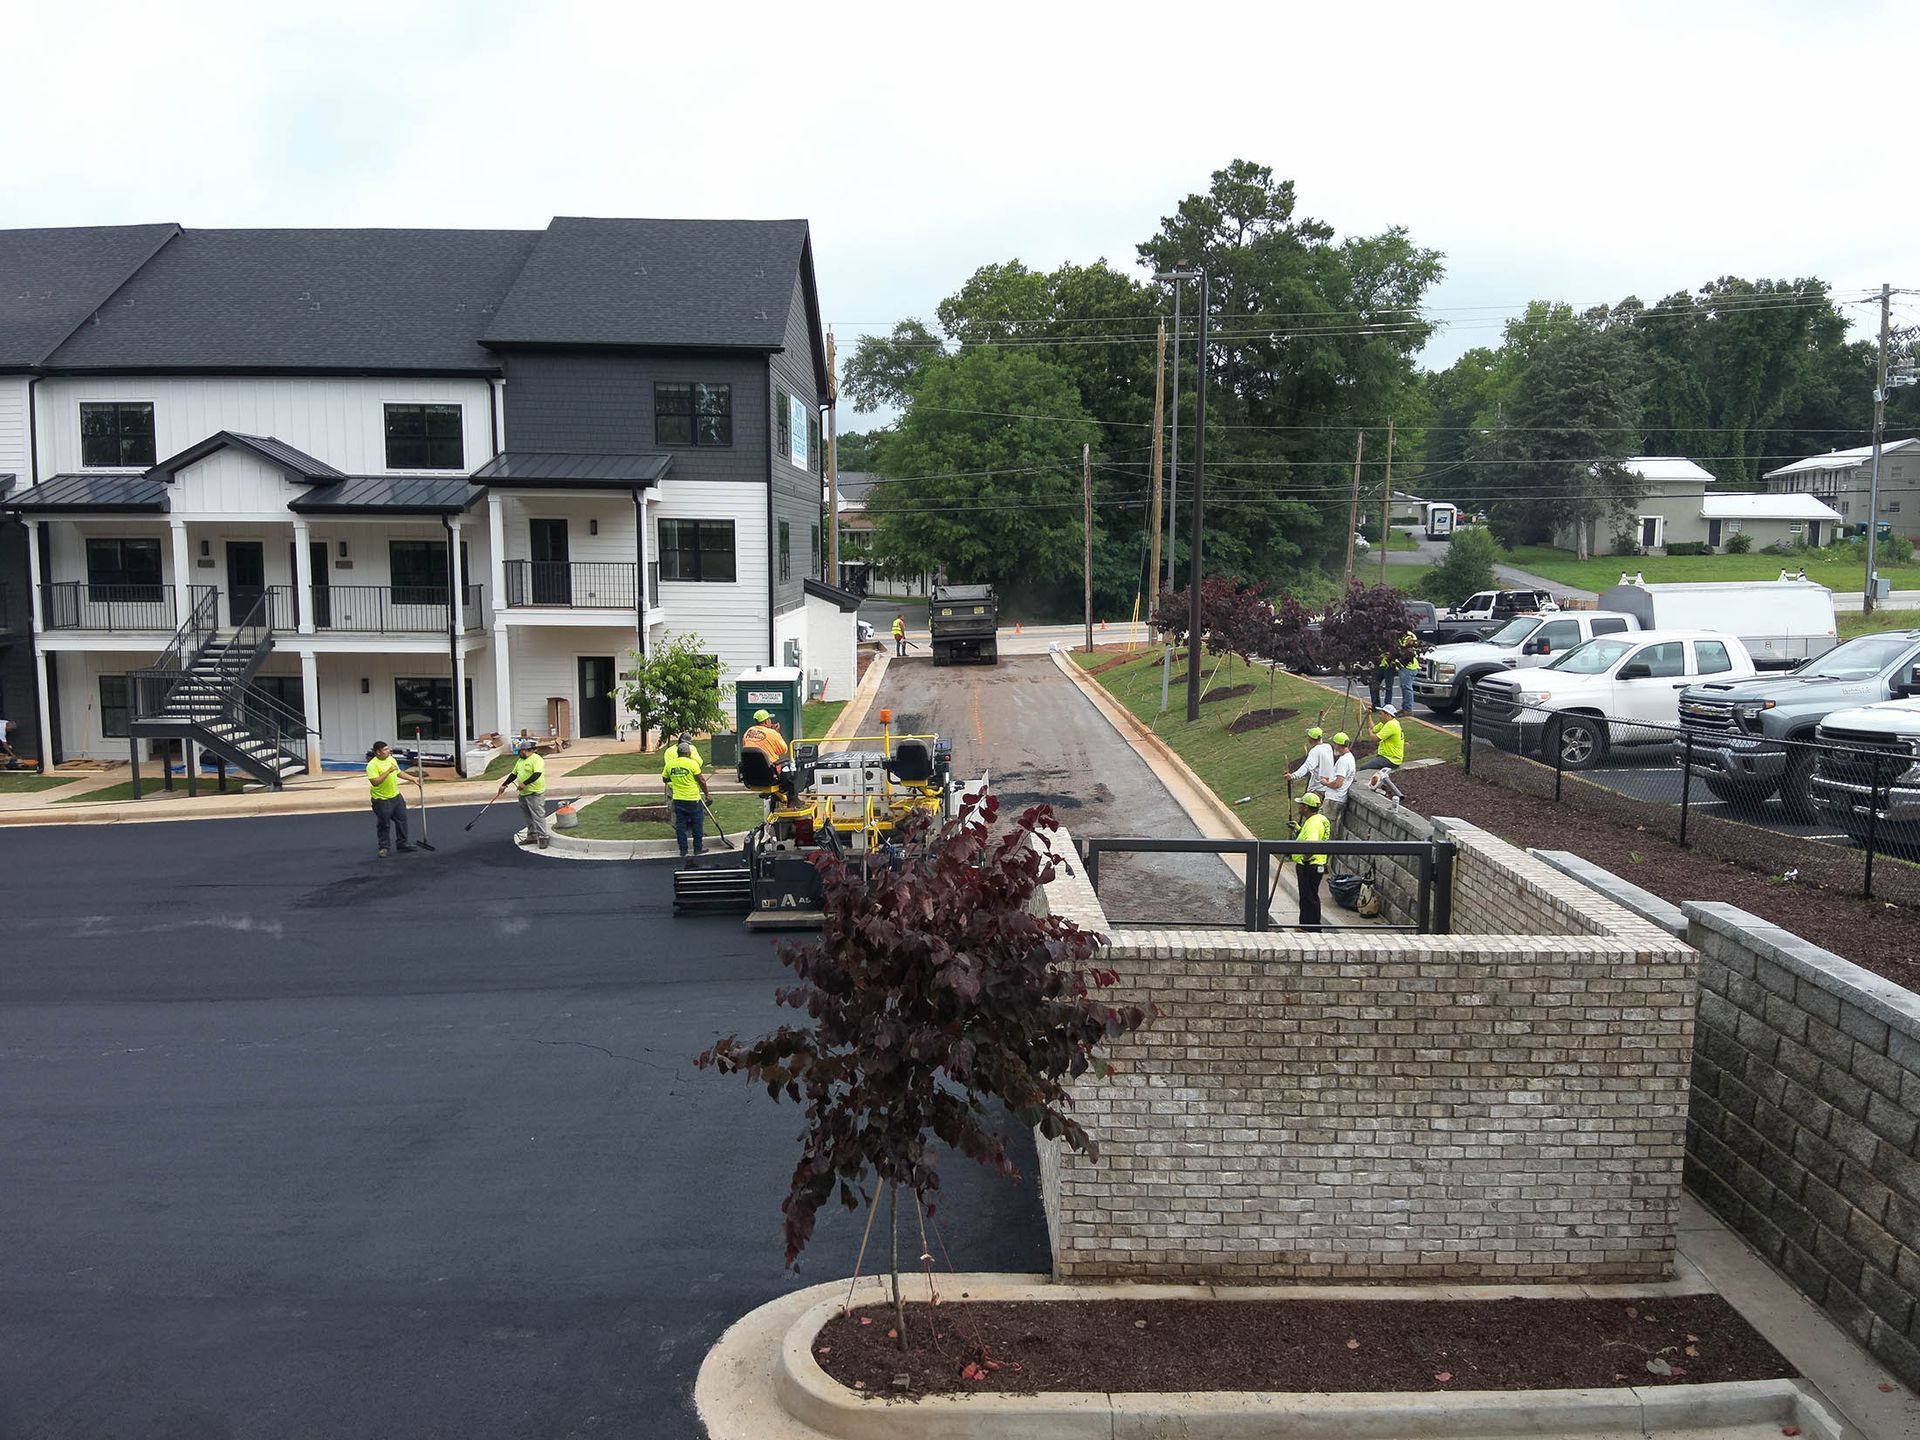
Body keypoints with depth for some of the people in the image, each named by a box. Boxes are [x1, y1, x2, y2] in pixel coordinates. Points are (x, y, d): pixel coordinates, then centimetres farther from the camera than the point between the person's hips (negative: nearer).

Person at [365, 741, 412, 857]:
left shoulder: (392, 759, 4)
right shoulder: (372, 765, -20)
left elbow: (398, 773, 21)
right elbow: (375, 782, -31)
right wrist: (388, 771, -33)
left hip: (396, 796, 7)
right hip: (382, 800, -7)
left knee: (402, 821, 12)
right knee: (384, 825, 3)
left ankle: (402, 844, 24)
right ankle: (383, 848, 17)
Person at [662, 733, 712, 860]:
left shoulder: (669, 764, 0)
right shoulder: (692, 763, -12)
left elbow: (664, 779, 12)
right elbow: (701, 780, -9)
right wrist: (707, 794, 1)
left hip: (677, 800, 4)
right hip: (693, 799, -4)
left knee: (680, 824, 10)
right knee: (697, 823, 9)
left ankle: (683, 850, 12)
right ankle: (698, 848, 14)